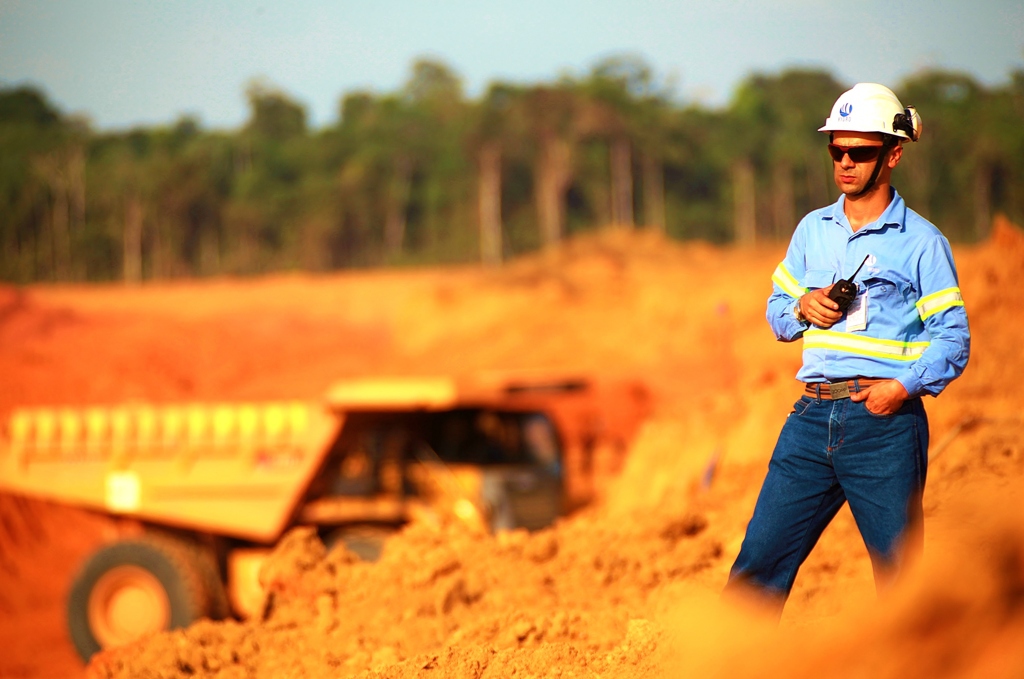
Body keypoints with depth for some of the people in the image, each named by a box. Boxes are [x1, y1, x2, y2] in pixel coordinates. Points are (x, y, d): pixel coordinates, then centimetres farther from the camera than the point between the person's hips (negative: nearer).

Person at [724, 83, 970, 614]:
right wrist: (802, 307, 0)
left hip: (885, 426, -4)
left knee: (901, 579, -1)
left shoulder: (920, 242, 0)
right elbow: (776, 311, 23)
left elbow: (953, 339, -2)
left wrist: (905, 386, -18)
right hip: (813, 416, 5)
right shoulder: (812, 230, 15)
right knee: (759, 561, 1)